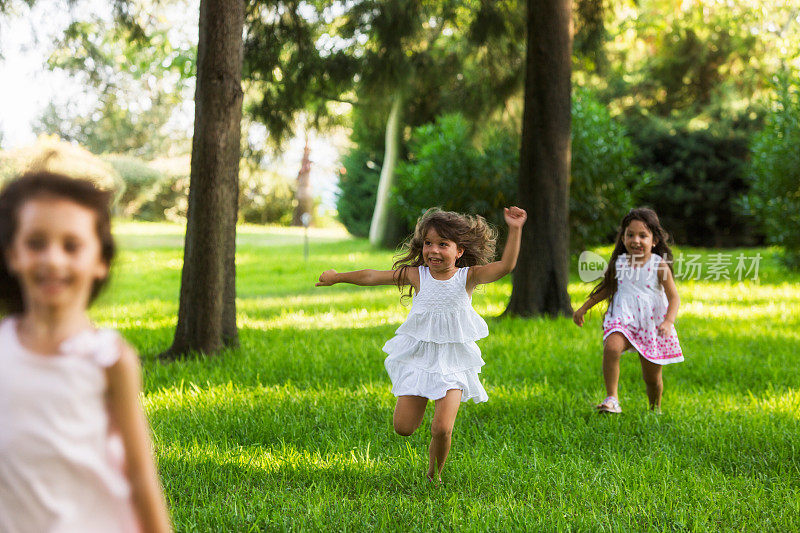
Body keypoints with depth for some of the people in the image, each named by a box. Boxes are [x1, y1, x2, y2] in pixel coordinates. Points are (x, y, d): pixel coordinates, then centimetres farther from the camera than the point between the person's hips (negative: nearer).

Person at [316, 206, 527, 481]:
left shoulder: (468, 277, -8)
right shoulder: (416, 275, -3)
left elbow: (505, 265, -23)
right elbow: (372, 277, 7)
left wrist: (515, 230, -34)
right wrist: (338, 277, 17)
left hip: (453, 362, -2)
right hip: (418, 358, 2)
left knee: (442, 429, -13)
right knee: (403, 427, 0)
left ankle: (435, 474, 18)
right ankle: (420, 402, 36)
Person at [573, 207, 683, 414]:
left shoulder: (659, 265, -8)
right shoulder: (619, 263, 2)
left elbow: (674, 298, -8)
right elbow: (607, 288, 19)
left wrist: (668, 322, -26)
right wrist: (584, 308, 22)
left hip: (652, 324, -1)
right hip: (623, 319, 1)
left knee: (652, 377, 9)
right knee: (611, 348, -31)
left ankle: (655, 409, 37)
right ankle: (611, 398, -24)